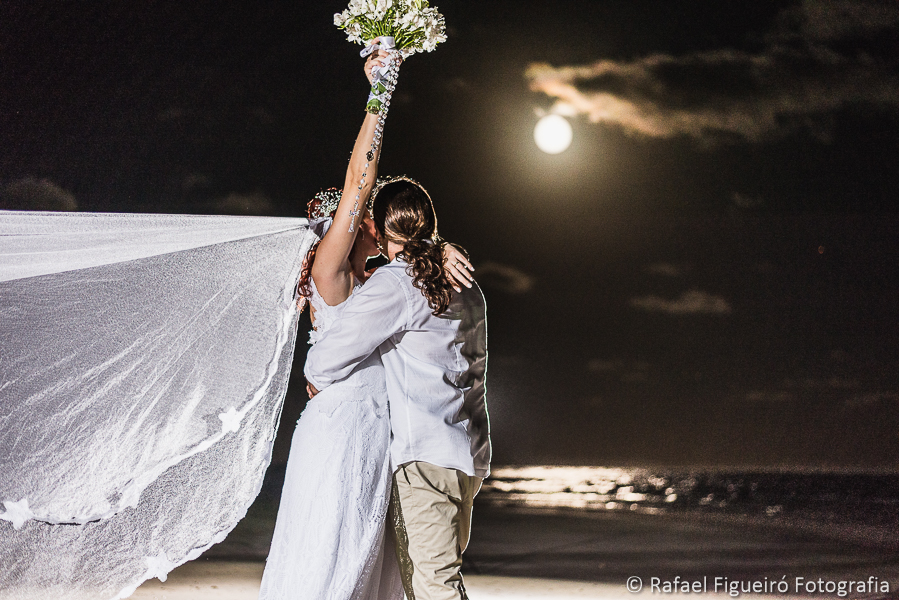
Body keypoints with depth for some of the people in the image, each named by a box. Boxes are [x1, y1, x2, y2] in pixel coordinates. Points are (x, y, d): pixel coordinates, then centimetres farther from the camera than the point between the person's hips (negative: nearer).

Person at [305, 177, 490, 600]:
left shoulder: (394, 283, -9)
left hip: (424, 457, -8)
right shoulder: (466, 288, 14)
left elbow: (328, 358, -11)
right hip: (468, 456, 8)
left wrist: (316, 379, 12)